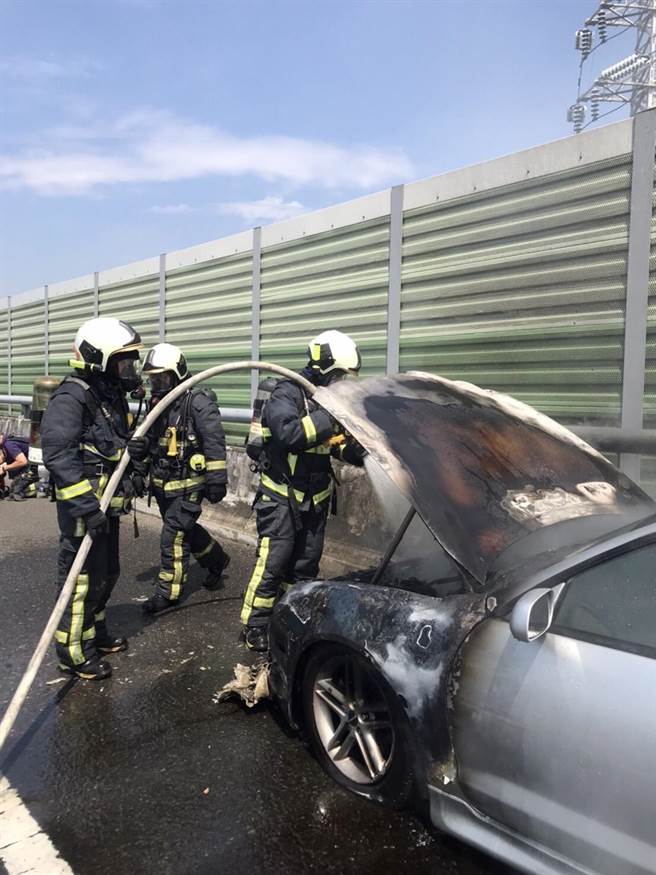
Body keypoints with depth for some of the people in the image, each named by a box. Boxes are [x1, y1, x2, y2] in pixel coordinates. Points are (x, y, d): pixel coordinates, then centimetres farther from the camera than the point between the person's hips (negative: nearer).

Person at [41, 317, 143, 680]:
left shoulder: (112, 396, 12)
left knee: (106, 573, 20)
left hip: (106, 504, 10)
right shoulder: (71, 398, -18)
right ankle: (74, 653, 15)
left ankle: (95, 633, 38)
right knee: (82, 578, 0)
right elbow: (57, 454, -27)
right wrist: (86, 504, -30)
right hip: (82, 507, -10)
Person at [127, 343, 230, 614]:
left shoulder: (198, 401, -17)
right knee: (185, 528, 20)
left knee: (173, 536, -4)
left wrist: (216, 481, -19)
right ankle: (216, 559, 43)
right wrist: (138, 447, -5)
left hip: (188, 484, -8)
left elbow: (215, 443, -19)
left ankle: (169, 591, 10)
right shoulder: (157, 401, 9)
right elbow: (152, 439, 18)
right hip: (163, 484, 8)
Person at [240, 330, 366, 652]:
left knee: (305, 564, 14)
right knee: (272, 563, -5)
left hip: (315, 499, 7)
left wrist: (360, 449, -10)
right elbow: (289, 433, -34)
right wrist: (330, 416, -33)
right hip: (280, 496, -7)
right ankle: (255, 628, 9)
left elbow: (343, 446, 10)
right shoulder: (287, 394, -15)